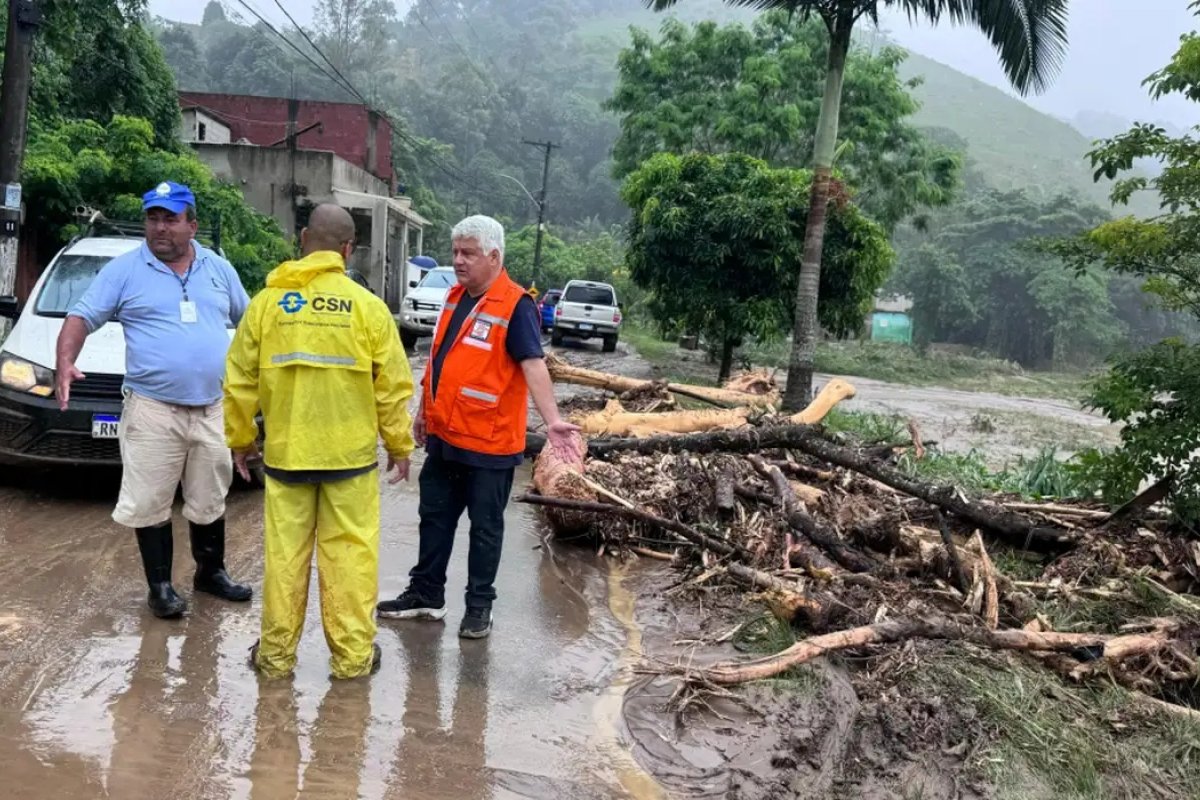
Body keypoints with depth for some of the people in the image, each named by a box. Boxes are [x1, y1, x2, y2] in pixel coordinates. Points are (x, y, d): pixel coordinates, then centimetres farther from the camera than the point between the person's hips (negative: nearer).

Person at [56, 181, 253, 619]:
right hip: (153, 410, -3)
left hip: (213, 410, 3)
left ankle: (211, 572, 31)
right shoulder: (124, 270, -1)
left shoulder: (218, 269, 10)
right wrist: (65, 361, -21)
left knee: (210, 500, 15)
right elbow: (82, 316, -4)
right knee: (151, 503, 1)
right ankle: (160, 585, 14)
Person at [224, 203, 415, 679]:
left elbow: (240, 382, 3)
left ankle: (276, 653, 20)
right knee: (349, 553, 6)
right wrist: (399, 446, 8)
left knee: (285, 552, 10)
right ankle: (352, 655, 14)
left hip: (285, 451, 2)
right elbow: (392, 387, -3)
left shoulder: (267, 301, -1)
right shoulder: (367, 306, -5)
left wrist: (240, 439, 16)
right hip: (350, 453, -1)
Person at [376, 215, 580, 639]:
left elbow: (533, 365, -24)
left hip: (489, 442, -8)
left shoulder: (516, 306, -15)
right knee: (434, 516, 17)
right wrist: (425, 411, 22)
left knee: (485, 527, 8)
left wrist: (552, 421, -36)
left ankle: (479, 605, 21)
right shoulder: (455, 297, 9)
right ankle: (426, 594, 32)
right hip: (444, 436, 8)